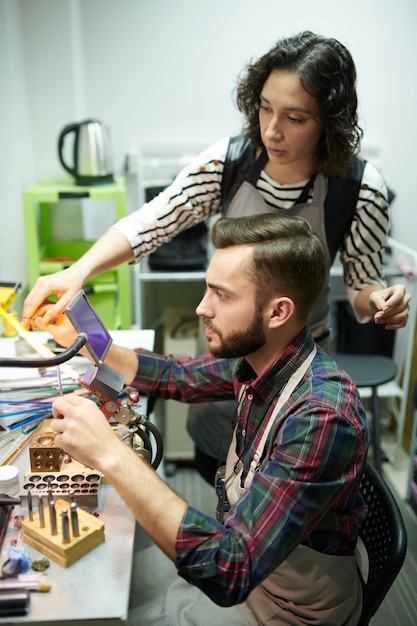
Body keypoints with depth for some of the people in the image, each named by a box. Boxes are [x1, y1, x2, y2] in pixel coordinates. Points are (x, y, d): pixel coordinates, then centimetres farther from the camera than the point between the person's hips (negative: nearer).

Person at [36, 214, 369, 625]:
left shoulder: (321, 417, -36)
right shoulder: (257, 359, -11)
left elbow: (229, 572, -38)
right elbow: (178, 376, 9)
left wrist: (112, 455, -40)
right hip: (240, 553, 6)